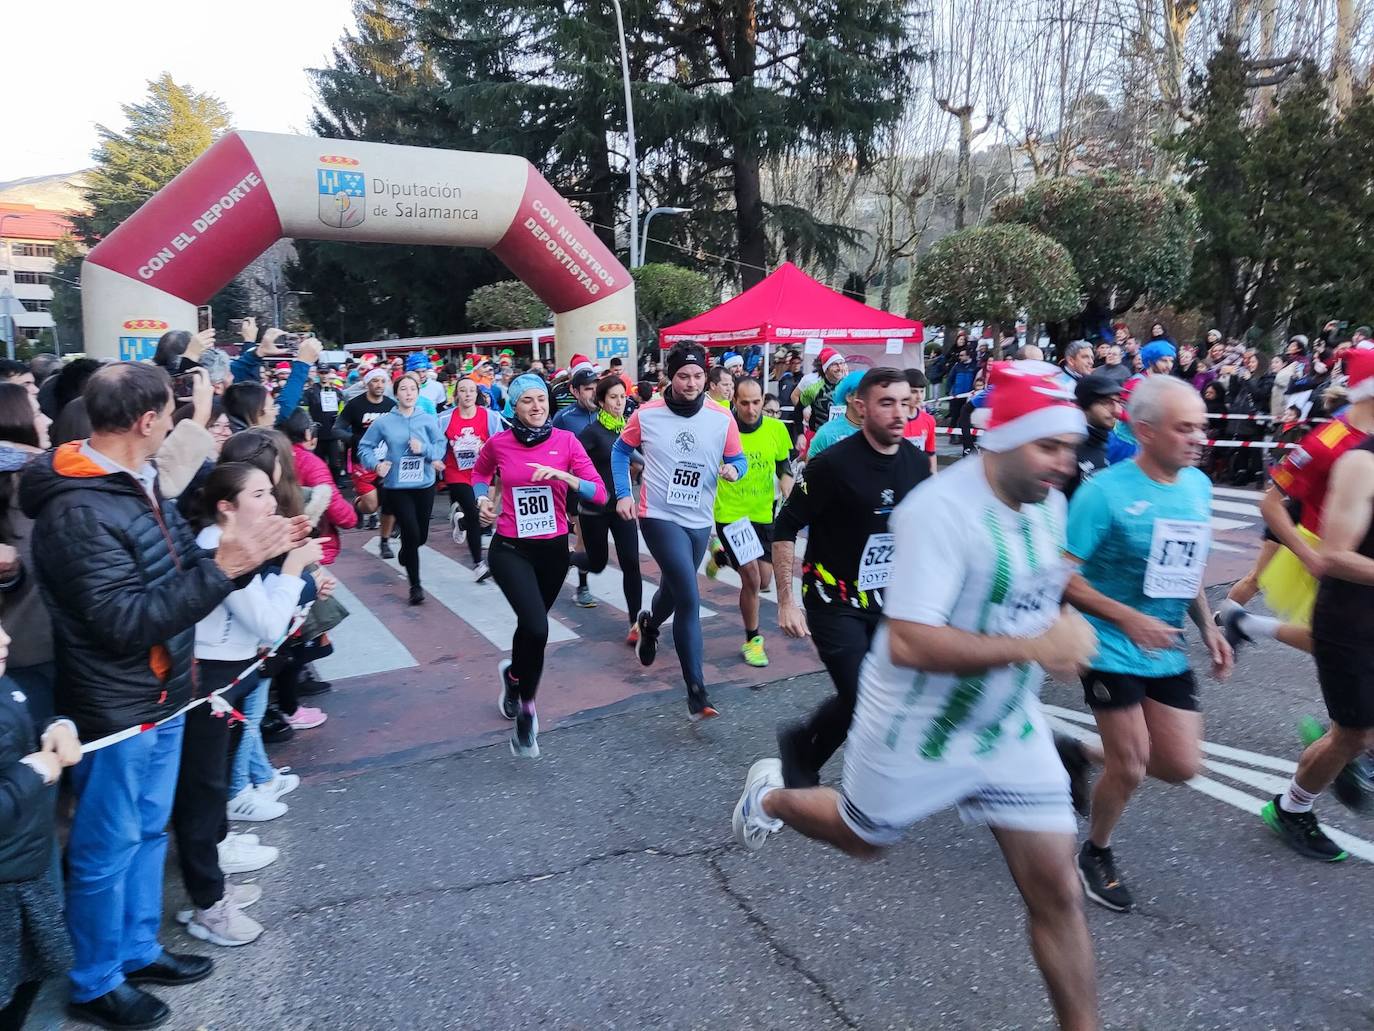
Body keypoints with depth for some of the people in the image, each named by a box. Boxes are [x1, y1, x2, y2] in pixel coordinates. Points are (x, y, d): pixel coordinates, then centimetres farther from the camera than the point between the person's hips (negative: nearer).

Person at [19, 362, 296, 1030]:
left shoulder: (139, 484, 4)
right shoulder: (78, 512, -24)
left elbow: (176, 567, 6)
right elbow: (126, 622, -27)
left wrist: (250, 550, -7)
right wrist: (223, 568, -29)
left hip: (161, 696, 9)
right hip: (115, 710, -9)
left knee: (149, 831, 21)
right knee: (106, 848, 10)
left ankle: (137, 950, 40)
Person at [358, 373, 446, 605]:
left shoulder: (427, 419, -2)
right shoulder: (384, 422, -4)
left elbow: (442, 444, -2)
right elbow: (365, 446, 4)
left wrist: (424, 449, -19)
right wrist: (376, 464, -12)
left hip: (424, 484, 2)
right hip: (397, 486, -2)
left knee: (421, 536, 12)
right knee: (411, 533, -10)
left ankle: (405, 553, 50)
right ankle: (415, 585, 5)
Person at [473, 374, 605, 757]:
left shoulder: (566, 440, -7)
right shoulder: (498, 443, -5)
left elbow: (600, 493, -12)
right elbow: (480, 472, 18)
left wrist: (564, 476, -26)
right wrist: (482, 499, 0)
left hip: (554, 548, 2)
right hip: (510, 549, -2)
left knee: (531, 623, 19)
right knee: (537, 628, -21)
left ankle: (513, 675, 52)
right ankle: (526, 709, 2)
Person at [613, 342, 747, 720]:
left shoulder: (722, 419, -3)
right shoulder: (647, 415, -6)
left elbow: (738, 459, 6)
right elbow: (620, 451, 8)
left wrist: (733, 469, -18)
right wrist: (622, 494, 0)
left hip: (699, 521, 4)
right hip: (659, 517, -4)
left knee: (675, 589, 21)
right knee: (689, 599, -16)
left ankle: (649, 624, 59)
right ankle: (697, 693, -11)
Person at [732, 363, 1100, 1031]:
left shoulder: (1049, 503, -3)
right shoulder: (940, 509, -29)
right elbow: (907, 643, -35)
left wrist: (1065, 628, 0)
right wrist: (1033, 647, -34)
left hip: (1012, 729, 6)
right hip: (918, 732, -5)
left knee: (1056, 892, 8)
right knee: (863, 839, 22)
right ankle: (770, 795, 51)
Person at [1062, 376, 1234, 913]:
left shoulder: (1199, 485, 2)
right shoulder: (1104, 491, -19)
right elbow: (1063, 577, -19)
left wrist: (1207, 626, 9)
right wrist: (1130, 618, -26)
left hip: (1168, 653, 6)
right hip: (1112, 650, -6)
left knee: (1182, 766, 7)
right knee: (1130, 768, 2)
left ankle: (1095, 757, 34)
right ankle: (1096, 853, 29)